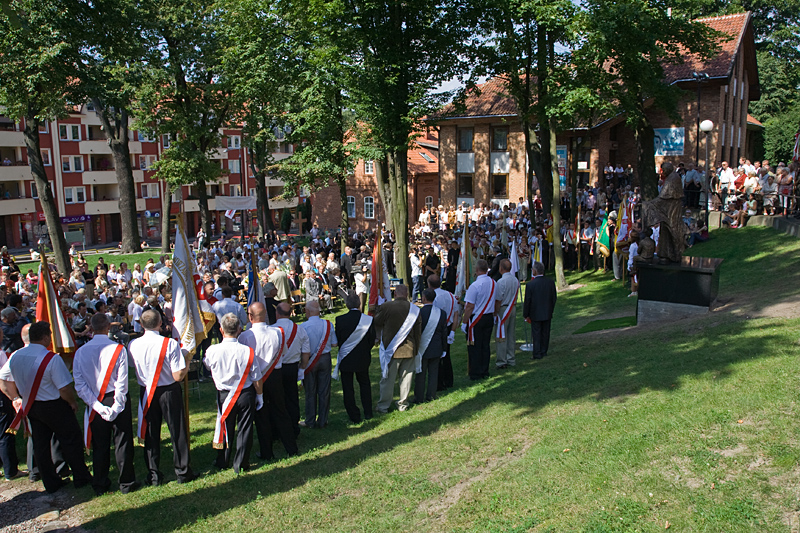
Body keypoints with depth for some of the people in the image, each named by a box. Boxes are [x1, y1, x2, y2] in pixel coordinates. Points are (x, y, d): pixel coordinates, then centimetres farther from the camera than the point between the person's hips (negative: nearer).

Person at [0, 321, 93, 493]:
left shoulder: (15, 356, -4)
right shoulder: (52, 359, -25)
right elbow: (65, 389, -24)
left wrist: (15, 398, 17)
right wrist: (73, 403, -6)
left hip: (30, 407, 6)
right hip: (55, 407, -6)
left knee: (40, 445, 16)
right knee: (71, 441, 9)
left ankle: (51, 483, 27)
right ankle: (81, 478, 19)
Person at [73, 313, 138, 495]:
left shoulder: (81, 352, -4)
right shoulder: (118, 349, -14)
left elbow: (79, 384, -7)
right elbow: (122, 383, -16)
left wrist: (98, 406, -9)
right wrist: (116, 408, -10)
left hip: (96, 404, 3)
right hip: (116, 400, -3)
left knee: (99, 445, 14)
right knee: (122, 443, 8)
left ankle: (100, 485, 24)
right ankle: (126, 483, 18)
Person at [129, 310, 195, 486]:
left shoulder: (133, 345, -10)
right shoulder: (170, 344, -21)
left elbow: (134, 371, 5)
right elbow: (178, 376, -20)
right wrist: (187, 360, -5)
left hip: (146, 392, 3)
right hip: (169, 392, -3)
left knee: (151, 434, 15)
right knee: (177, 432, 12)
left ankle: (153, 475, 22)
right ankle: (182, 472, 21)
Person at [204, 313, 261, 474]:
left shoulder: (212, 351, -16)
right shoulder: (247, 351, -19)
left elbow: (207, 364, 10)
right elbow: (256, 379, -9)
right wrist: (259, 396, 6)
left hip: (224, 395, 1)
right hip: (246, 394, -1)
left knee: (225, 428, 17)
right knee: (245, 429, 11)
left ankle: (222, 462, 30)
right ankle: (241, 463, 18)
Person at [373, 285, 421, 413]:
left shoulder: (385, 307, -14)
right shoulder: (414, 309, -5)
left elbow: (376, 324, 0)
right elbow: (418, 332, 2)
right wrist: (416, 349, 12)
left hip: (390, 349, -2)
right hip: (409, 349, 2)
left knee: (387, 378, 8)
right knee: (406, 378, 14)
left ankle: (383, 406, 17)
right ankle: (403, 404, 24)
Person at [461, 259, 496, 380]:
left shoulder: (475, 286, -20)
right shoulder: (493, 283, 2)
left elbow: (470, 307, -19)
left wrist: (464, 322, -11)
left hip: (476, 319, -7)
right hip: (489, 318, 7)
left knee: (474, 347, 3)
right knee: (485, 345, 15)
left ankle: (475, 374, 10)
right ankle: (485, 372, 23)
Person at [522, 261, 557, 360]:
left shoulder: (530, 284, -17)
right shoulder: (551, 282, -4)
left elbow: (527, 301, -12)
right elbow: (554, 298, 4)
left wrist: (526, 315, -1)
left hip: (535, 314, -4)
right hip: (547, 314, 4)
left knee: (536, 334, 5)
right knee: (545, 333, 14)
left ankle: (537, 354, 8)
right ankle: (544, 351, 24)